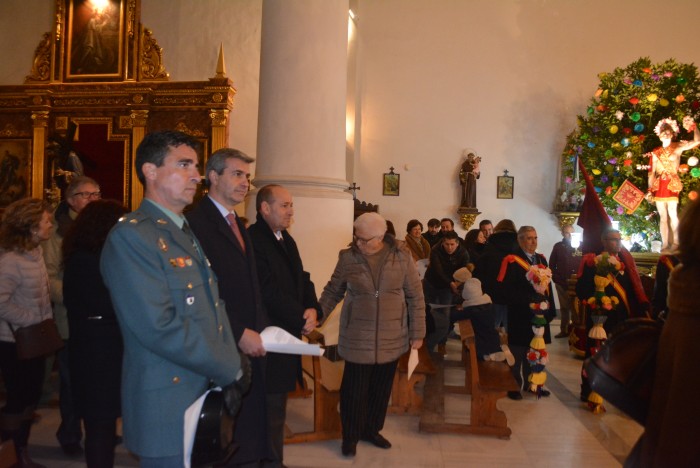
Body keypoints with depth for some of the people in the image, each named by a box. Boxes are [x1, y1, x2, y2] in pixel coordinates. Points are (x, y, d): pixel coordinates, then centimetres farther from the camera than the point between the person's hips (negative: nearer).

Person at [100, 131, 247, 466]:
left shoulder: (187, 234, 13)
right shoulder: (131, 236, -16)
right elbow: (160, 327, -24)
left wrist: (230, 370, -2)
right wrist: (230, 369, -15)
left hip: (210, 398, 8)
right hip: (169, 411, -8)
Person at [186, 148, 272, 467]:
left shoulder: (239, 226, 17)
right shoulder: (196, 222, -12)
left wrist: (263, 328, 7)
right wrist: (238, 333, -18)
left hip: (250, 347, 8)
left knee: (250, 440, 15)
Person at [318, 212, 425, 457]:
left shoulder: (402, 257, -7)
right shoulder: (348, 257, -6)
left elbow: (415, 297, -1)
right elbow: (333, 291, 5)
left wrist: (417, 332, -1)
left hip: (391, 338, 1)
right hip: (357, 338, -1)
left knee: (381, 388, 15)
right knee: (354, 389, 4)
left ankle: (371, 430, 36)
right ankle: (351, 436, 26)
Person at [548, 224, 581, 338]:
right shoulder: (558, 246, 6)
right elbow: (552, 265, 7)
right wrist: (556, 278, -1)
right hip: (562, 283, 2)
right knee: (564, 307, 10)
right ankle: (564, 330, 17)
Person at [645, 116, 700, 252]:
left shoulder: (678, 147, 5)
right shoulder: (655, 152, 12)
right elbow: (652, 172, 10)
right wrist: (649, 189, 5)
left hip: (672, 184, -3)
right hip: (659, 186, 3)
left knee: (672, 214, -10)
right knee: (662, 216, 3)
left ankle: (675, 242, -1)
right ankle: (665, 244, 5)